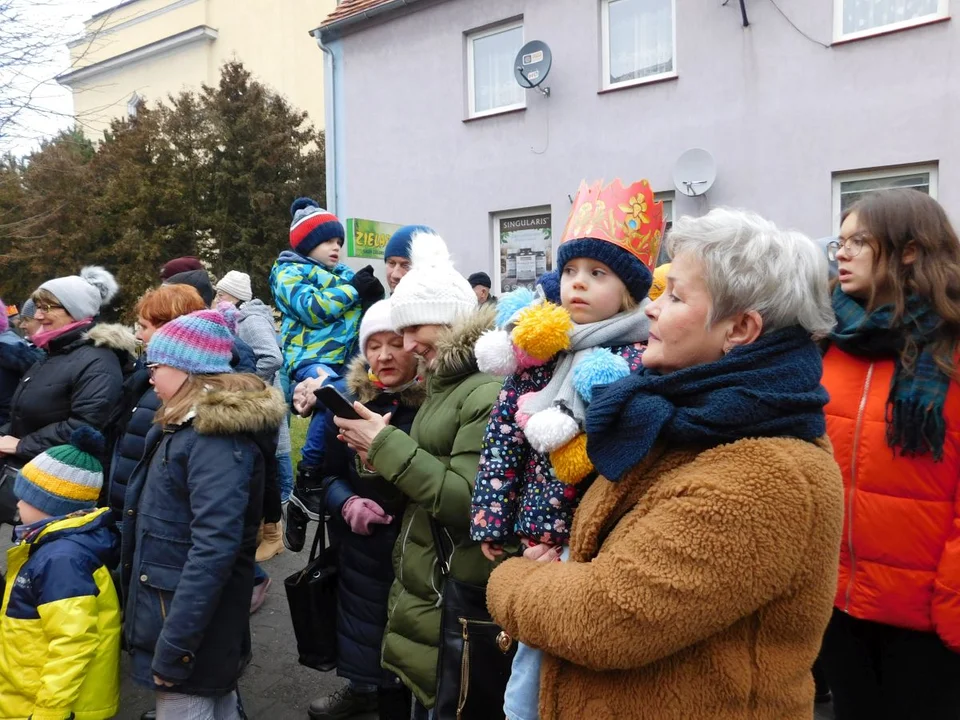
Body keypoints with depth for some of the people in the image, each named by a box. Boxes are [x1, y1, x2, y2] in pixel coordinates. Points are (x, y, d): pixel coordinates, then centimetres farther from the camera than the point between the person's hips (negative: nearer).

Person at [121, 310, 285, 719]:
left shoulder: (218, 437, -22)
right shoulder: (189, 426, 9)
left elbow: (214, 548, -28)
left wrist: (174, 645, -26)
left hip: (190, 623, -9)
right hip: (173, 607, 9)